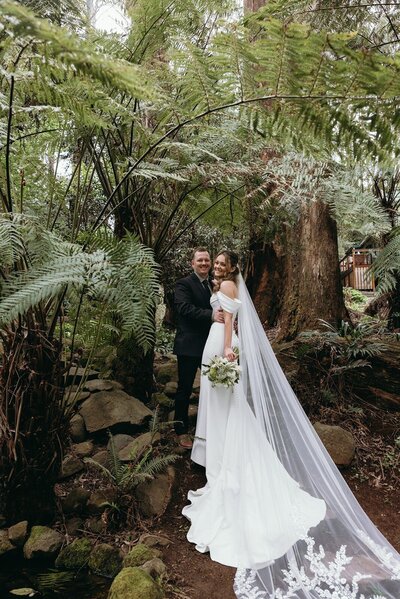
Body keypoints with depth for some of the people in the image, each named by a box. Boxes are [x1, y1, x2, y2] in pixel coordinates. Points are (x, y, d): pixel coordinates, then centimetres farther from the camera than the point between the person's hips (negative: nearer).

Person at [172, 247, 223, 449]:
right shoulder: (183, 284, -9)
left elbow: (219, 310, 14)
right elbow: (185, 308, -24)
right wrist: (211, 315, -33)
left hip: (211, 344, 7)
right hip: (189, 346, -7)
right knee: (184, 389, 6)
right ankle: (181, 431, 22)